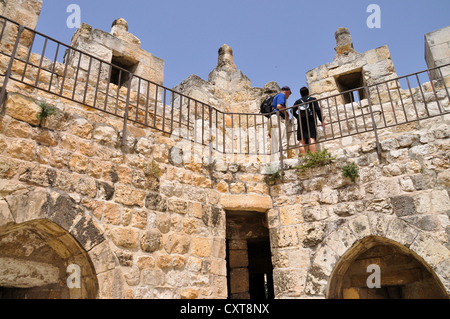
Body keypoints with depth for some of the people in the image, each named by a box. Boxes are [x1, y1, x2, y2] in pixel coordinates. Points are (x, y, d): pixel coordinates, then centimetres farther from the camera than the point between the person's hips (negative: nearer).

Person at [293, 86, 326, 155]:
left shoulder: (298, 101, 16)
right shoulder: (313, 99, 12)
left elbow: (293, 111, 5)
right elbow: (317, 110, 2)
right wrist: (322, 121, 5)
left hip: (301, 122, 2)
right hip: (310, 121, -2)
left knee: (302, 141, -4)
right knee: (311, 139, -12)